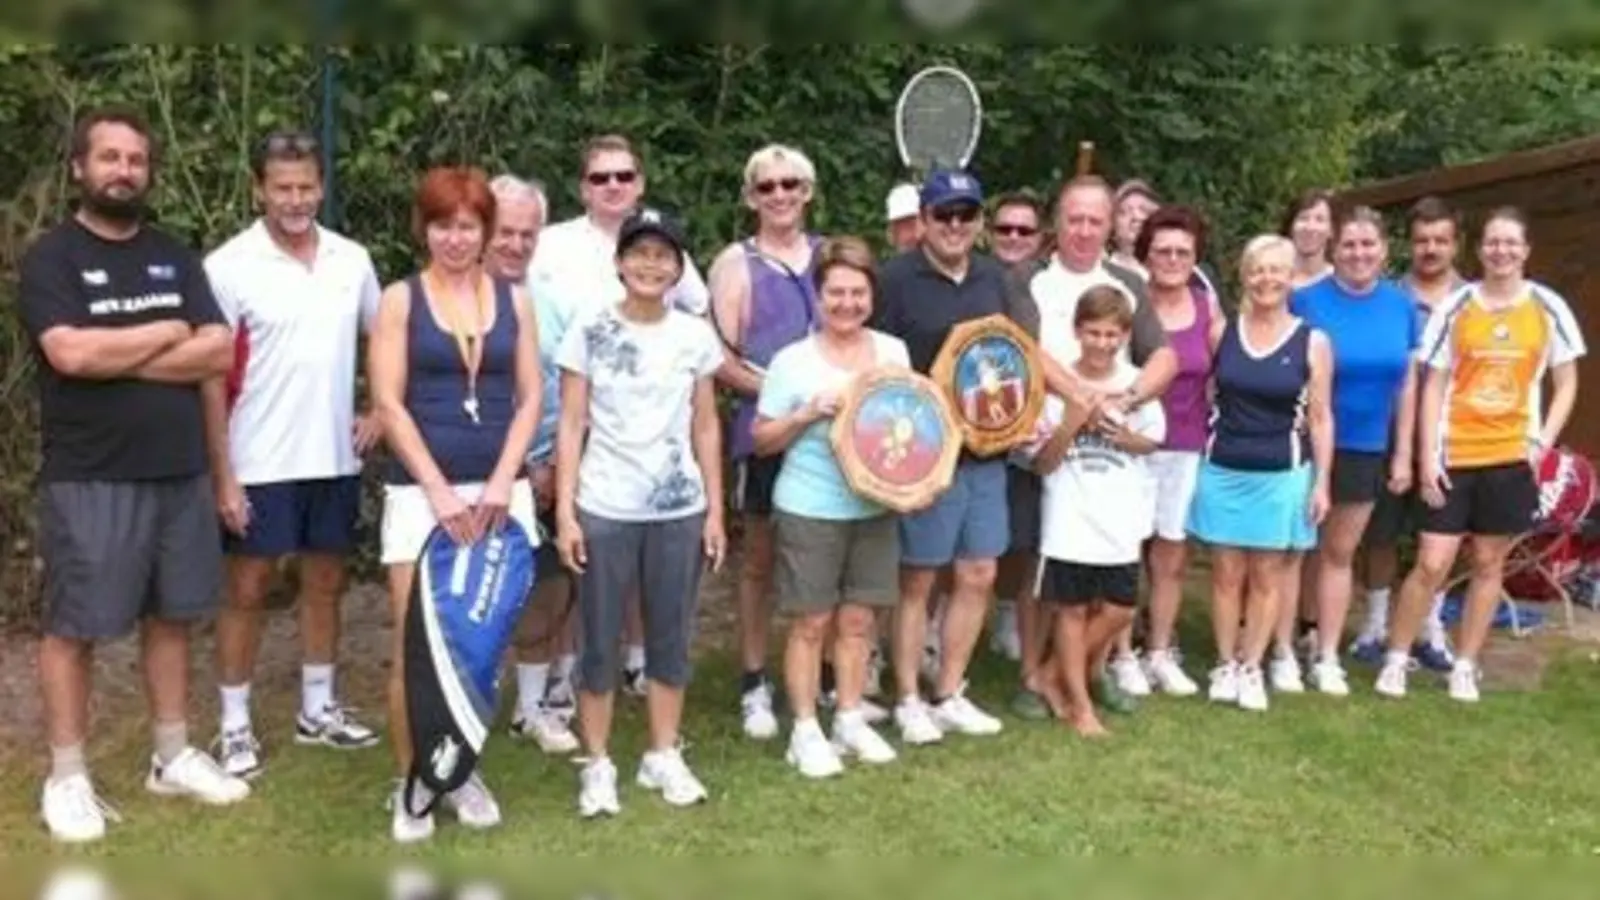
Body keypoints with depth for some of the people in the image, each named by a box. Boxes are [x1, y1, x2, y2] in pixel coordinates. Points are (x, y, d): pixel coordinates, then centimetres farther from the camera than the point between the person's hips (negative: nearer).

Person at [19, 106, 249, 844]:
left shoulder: (175, 257, 11)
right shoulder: (51, 257, -4)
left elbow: (219, 352, 0)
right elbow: (71, 353, -20)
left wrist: (119, 358, -11)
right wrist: (167, 334, -8)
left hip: (180, 473, 5)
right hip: (90, 479, -5)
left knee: (171, 616, 12)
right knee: (74, 627, 2)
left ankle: (172, 758, 24)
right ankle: (66, 779, 12)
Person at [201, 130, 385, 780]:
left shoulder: (352, 260, 2)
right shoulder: (229, 267, -10)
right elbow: (211, 379, -10)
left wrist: (379, 410, 4)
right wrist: (223, 474, -13)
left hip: (334, 458, 5)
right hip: (260, 463, -4)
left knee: (325, 582, 14)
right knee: (248, 590, 5)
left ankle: (318, 708, 28)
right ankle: (235, 725, 16)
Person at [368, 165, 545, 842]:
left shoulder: (513, 299, 8)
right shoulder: (399, 299, 2)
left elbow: (530, 399, 6)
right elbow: (389, 405, -4)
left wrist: (501, 482, -7)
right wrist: (439, 491, -12)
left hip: (499, 491, 2)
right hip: (420, 492, -2)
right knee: (415, 643, -3)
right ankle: (408, 783, 10)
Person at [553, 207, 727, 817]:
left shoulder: (695, 335, 4)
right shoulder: (589, 331, -3)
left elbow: (706, 428, 8)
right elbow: (571, 426, -3)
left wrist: (715, 509, 4)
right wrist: (564, 511, -8)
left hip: (680, 511, 2)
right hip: (604, 511, -2)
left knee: (671, 639, 10)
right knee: (600, 642, 4)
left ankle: (663, 757, 23)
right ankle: (597, 765, 15)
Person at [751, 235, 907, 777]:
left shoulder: (893, 351, 5)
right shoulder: (793, 361, -7)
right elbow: (762, 440, -3)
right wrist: (809, 413, -18)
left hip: (874, 508, 4)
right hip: (809, 510, -4)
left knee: (857, 618, 11)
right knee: (811, 622, 3)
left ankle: (851, 721, 25)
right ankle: (805, 732, 14)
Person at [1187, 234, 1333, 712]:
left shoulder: (1312, 342, -2)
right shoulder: (1222, 331, 1)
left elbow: (1320, 418, 0)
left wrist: (1322, 481, -3)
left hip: (1281, 475, -1)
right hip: (1223, 470, 1)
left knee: (1267, 575, 6)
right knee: (1227, 573, 6)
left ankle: (1251, 667, 17)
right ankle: (1225, 664, 18)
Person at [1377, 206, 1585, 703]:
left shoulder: (1549, 308, 0)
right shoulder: (1455, 307, -2)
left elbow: (1566, 385, 7)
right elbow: (1434, 385, -1)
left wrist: (1542, 441, -5)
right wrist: (1427, 456, -6)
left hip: (1511, 457, 1)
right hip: (1454, 456, -1)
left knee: (1489, 564, 9)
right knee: (1432, 564, -3)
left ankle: (1465, 666, 21)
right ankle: (1396, 658, 13)